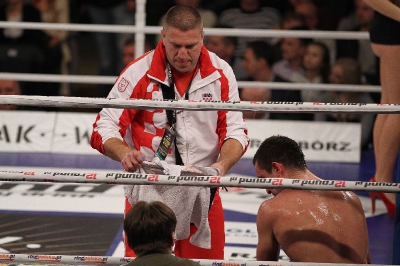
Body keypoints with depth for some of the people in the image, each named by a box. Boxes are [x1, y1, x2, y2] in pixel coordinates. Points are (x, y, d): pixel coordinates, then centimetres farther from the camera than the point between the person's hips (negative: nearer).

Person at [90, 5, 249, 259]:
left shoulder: (221, 73, -2)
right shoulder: (140, 73, -10)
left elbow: (235, 131, 1)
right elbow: (105, 127, -8)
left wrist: (221, 166, -20)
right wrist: (124, 153, -30)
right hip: (147, 193, -2)